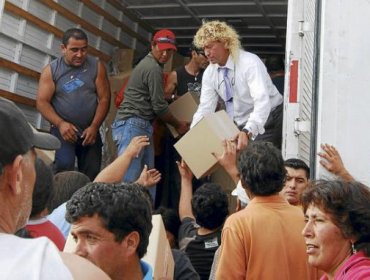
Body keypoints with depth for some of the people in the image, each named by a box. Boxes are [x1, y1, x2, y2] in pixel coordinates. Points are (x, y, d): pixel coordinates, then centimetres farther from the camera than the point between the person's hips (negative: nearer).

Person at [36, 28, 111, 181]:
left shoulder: (96, 67, 0)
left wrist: (94, 126, -12)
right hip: (63, 129, -2)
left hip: (90, 130, 2)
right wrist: (60, 123, -20)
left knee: (92, 174, 7)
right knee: (64, 166, -23)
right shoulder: (51, 70, -2)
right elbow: (42, 102, -5)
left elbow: (104, 98, -2)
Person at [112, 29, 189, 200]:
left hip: (139, 126, 11)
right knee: (129, 177, -13)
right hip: (133, 125, -11)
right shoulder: (154, 69, -11)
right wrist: (178, 125, 3)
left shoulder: (149, 64, 21)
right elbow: (159, 106, -11)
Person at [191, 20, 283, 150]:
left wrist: (247, 132, -51)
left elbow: (262, 102, -36)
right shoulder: (209, 73, -4)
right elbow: (205, 109, -4)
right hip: (241, 127, 6)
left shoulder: (250, 63, -24)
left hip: (267, 122, -6)